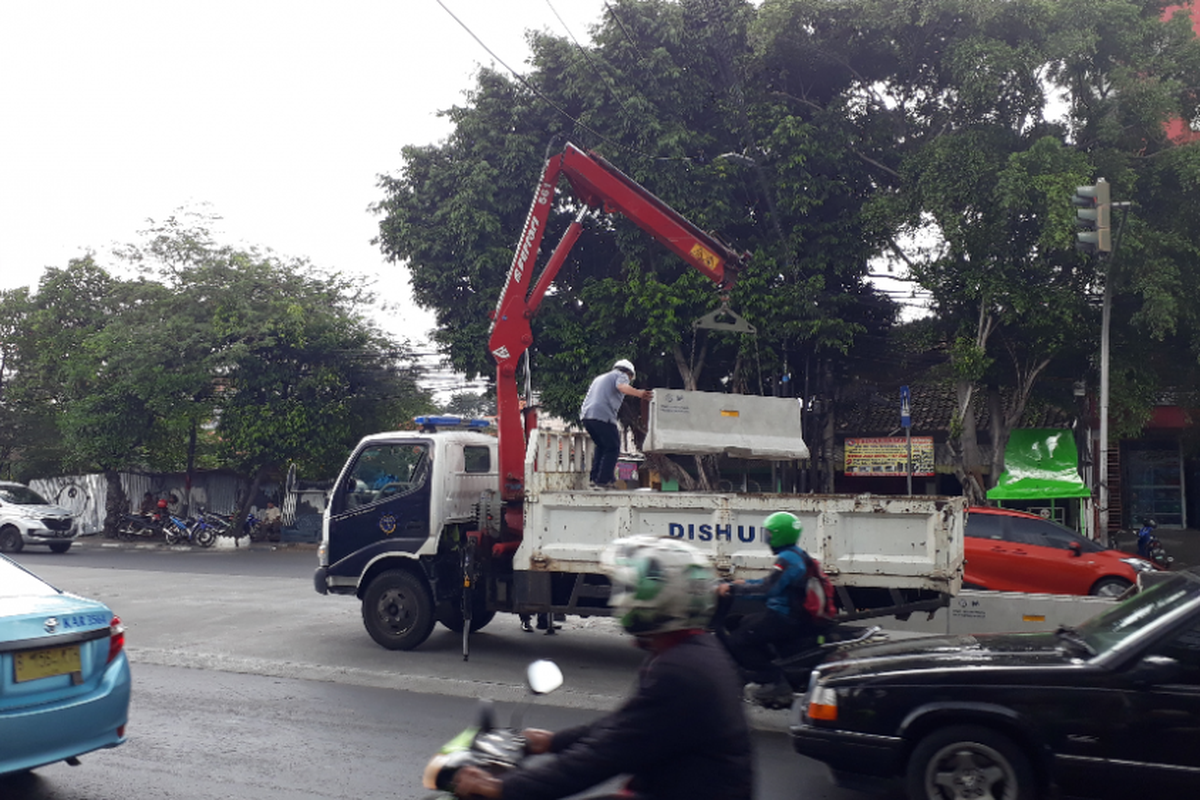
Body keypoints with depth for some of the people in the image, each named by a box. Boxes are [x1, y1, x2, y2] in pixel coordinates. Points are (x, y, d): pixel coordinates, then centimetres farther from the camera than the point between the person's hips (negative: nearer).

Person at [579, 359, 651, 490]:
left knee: (601, 446, 22)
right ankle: (603, 481, -8)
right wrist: (639, 393, -32)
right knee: (612, 448, 0)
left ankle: (595, 478, 17)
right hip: (602, 415, -8)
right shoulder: (621, 375, 10)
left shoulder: (600, 377, 34)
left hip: (586, 415, 8)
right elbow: (622, 387, -14)